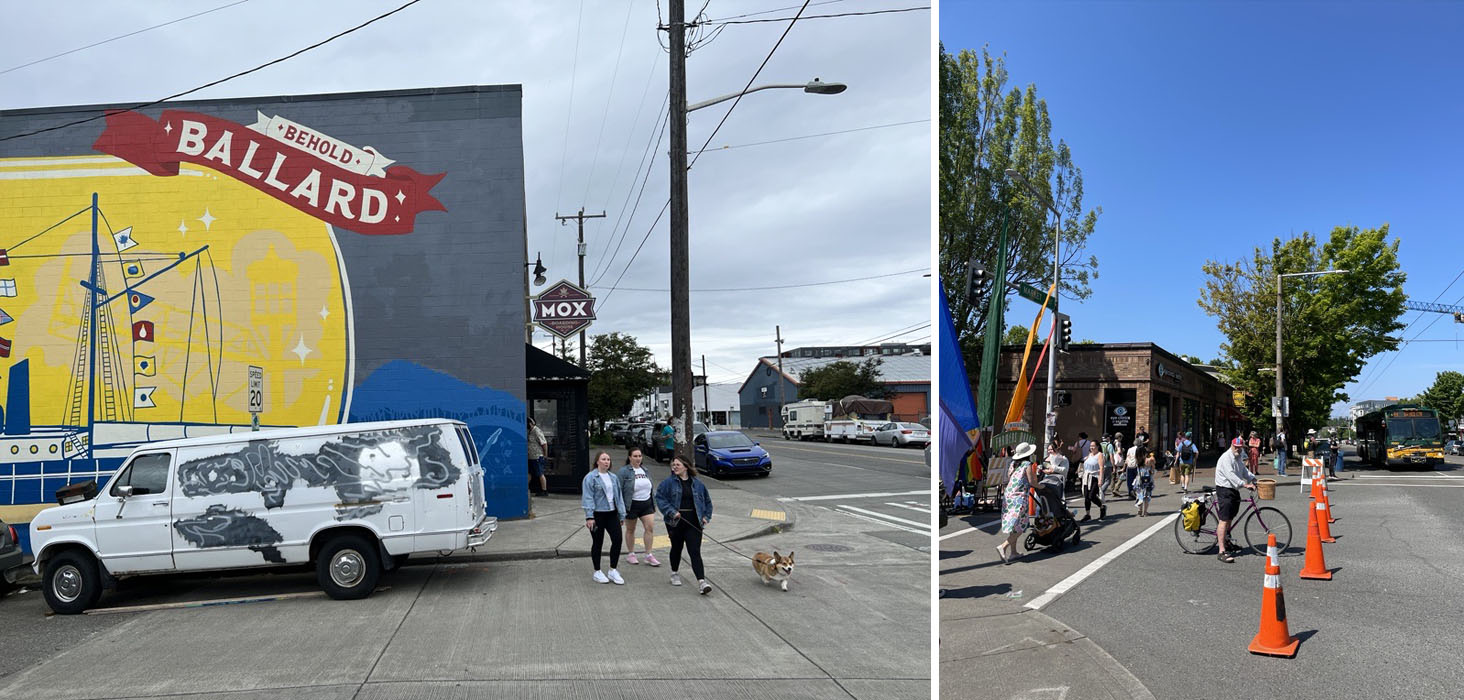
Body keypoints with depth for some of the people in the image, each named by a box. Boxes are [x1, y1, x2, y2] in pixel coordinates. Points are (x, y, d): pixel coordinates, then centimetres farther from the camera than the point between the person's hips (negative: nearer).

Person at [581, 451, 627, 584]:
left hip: (612, 514, 5)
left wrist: (621, 515, 13)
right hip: (597, 515, -5)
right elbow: (588, 497, -12)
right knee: (597, 543, 4)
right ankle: (597, 572, 18)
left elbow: (618, 496, 16)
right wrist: (589, 517, -18)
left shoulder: (613, 477, 12)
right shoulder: (590, 477, -7)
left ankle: (613, 571, 11)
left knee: (617, 539, -3)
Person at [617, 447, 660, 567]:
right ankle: (631, 554, 24)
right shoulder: (624, 471, -9)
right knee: (630, 530, 8)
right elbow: (619, 489, -11)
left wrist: (653, 503, 18)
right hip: (632, 505, -5)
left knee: (650, 527, -4)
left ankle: (649, 555, 4)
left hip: (646, 504, 5)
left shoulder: (645, 470, 11)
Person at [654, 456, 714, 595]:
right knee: (676, 548, 16)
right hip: (675, 522, 0)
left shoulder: (697, 483, 6)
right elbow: (660, 498, -8)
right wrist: (672, 512, -17)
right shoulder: (668, 482, -2)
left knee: (695, 552, -7)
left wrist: (706, 516, 5)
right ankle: (675, 574, 39)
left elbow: (707, 500, 16)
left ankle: (701, 581, -15)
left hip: (694, 524, 0)